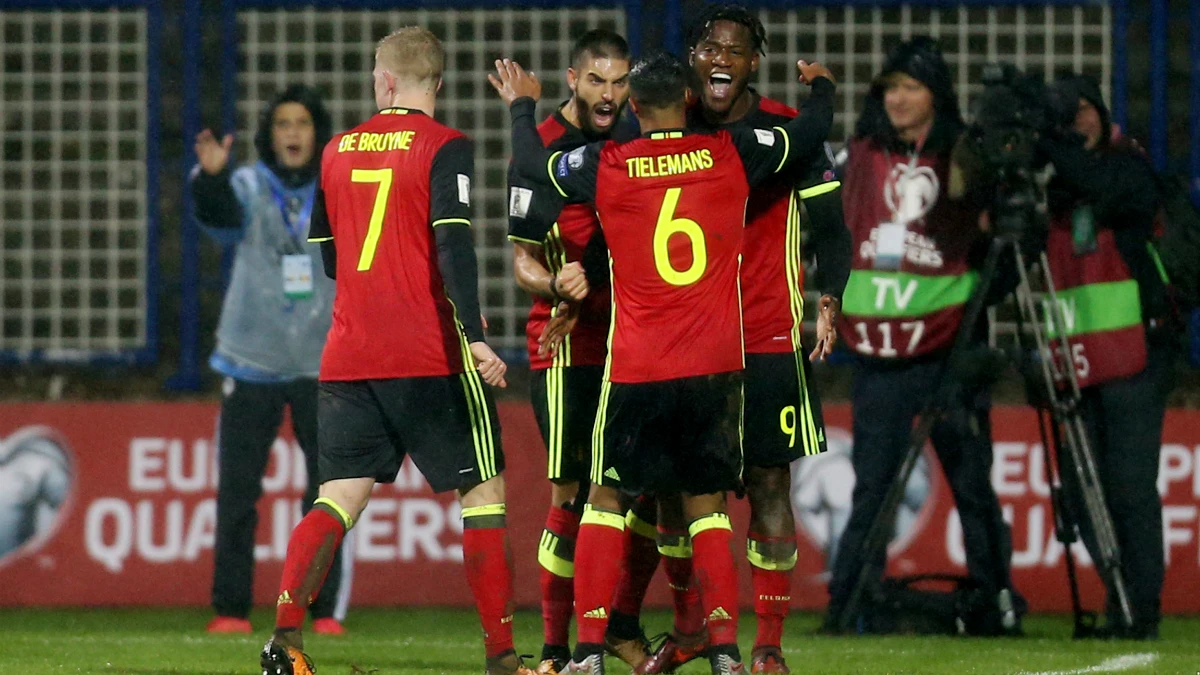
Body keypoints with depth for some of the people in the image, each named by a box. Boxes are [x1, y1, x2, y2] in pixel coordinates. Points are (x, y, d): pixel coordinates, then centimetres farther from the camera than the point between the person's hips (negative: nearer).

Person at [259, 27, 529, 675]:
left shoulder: (338, 150, 10)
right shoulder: (444, 147, -6)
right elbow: (453, 243, -18)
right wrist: (474, 335, -22)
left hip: (348, 355, 5)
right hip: (430, 355, -5)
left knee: (338, 498, 4)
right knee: (483, 489, 5)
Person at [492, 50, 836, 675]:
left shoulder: (605, 164, -3)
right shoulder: (731, 153, -1)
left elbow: (530, 162, 13)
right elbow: (812, 132, 12)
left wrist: (521, 105, 32)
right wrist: (820, 84, 33)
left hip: (636, 367, -1)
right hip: (715, 365, 1)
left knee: (606, 496, 11)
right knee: (706, 502, 11)